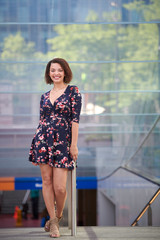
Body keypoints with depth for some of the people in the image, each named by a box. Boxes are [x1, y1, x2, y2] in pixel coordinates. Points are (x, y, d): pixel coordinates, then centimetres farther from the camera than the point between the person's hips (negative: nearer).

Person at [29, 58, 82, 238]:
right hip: (44, 140, 4)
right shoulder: (45, 96, 13)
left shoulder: (73, 91, 1)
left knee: (59, 187, -7)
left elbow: (75, 119, -4)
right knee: (46, 181, 2)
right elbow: (41, 120, 15)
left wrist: (74, 145, -10)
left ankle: (58, 215, 21)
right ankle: (53, 221, 12)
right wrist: (34, 148, 13)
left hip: (62, 141, -4)